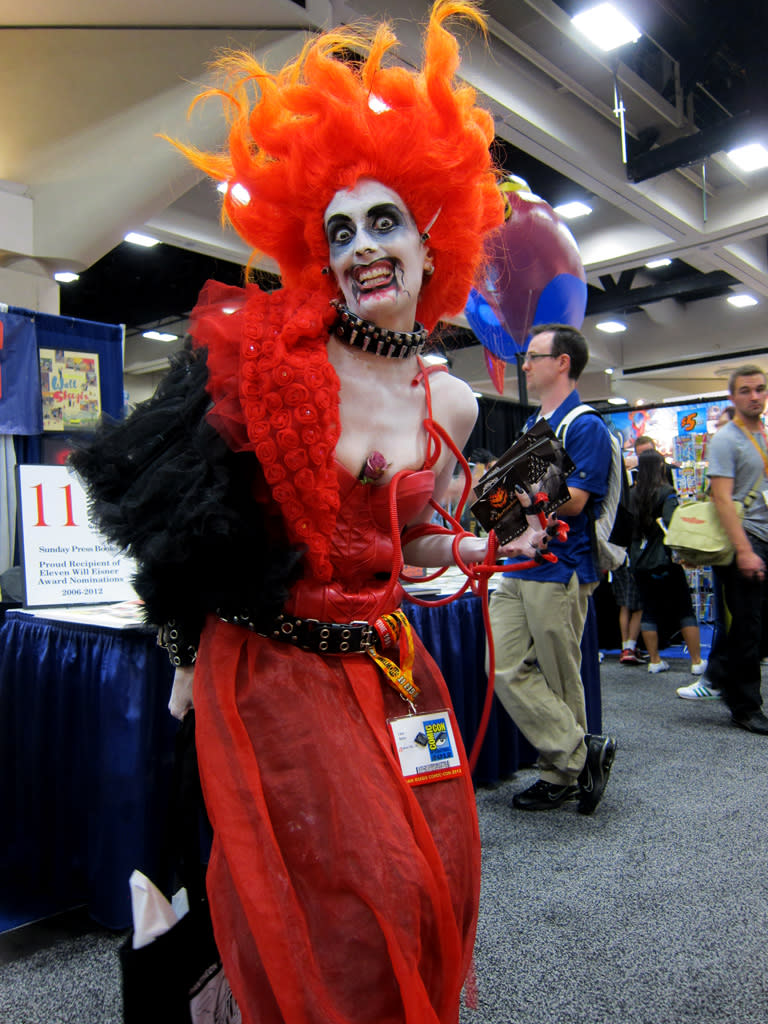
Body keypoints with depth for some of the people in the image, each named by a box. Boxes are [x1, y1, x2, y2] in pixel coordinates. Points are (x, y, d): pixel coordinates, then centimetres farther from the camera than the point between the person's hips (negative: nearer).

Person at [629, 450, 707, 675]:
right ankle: (697, 661, 10)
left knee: (649, 611, 11)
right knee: (685, 611, 6)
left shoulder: (633, 494, 4)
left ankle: (654, 661, 14)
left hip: (640, 562, 4)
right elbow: (671, 524, -20)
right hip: (665, 561, -4)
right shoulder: (667, 492, -10)